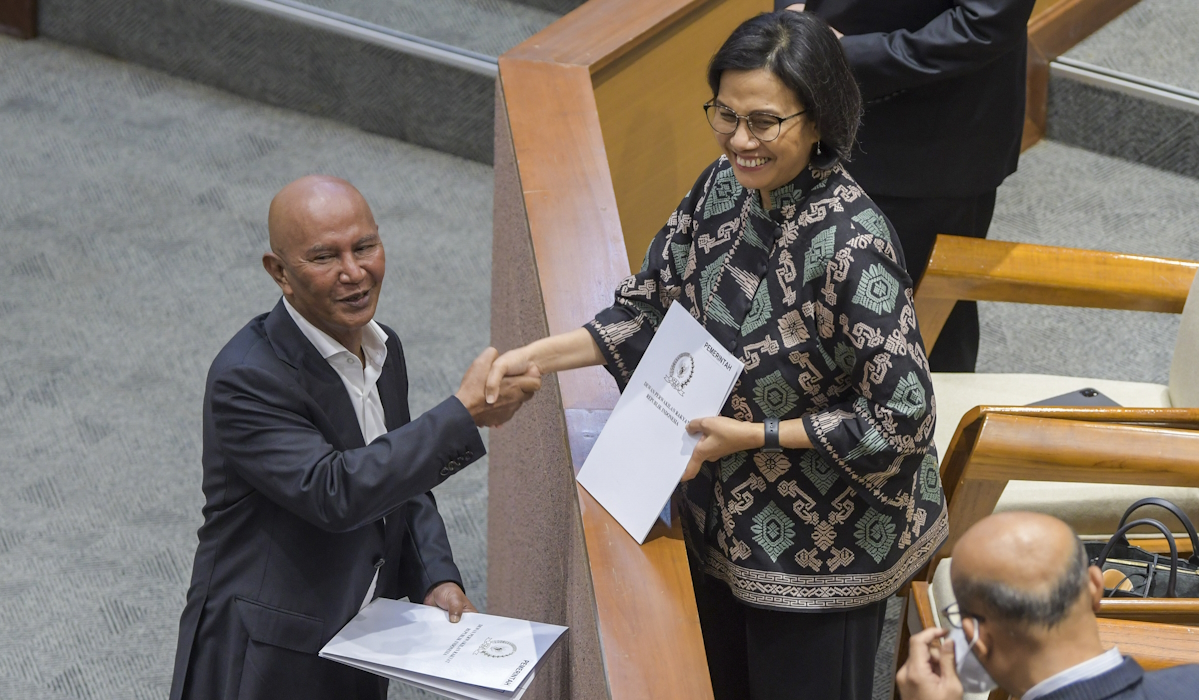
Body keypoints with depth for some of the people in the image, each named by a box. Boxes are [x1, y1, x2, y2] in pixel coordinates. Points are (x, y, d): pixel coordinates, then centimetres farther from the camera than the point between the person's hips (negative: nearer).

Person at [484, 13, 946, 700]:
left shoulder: (852, 244, -30)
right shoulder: (725, 186, -7)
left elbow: (903, 418, -26)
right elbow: (652, 308, 6)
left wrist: (753, 435, -23)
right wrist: (536, 356, -7)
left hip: (821, 553, -7)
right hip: (725, 520, 7)